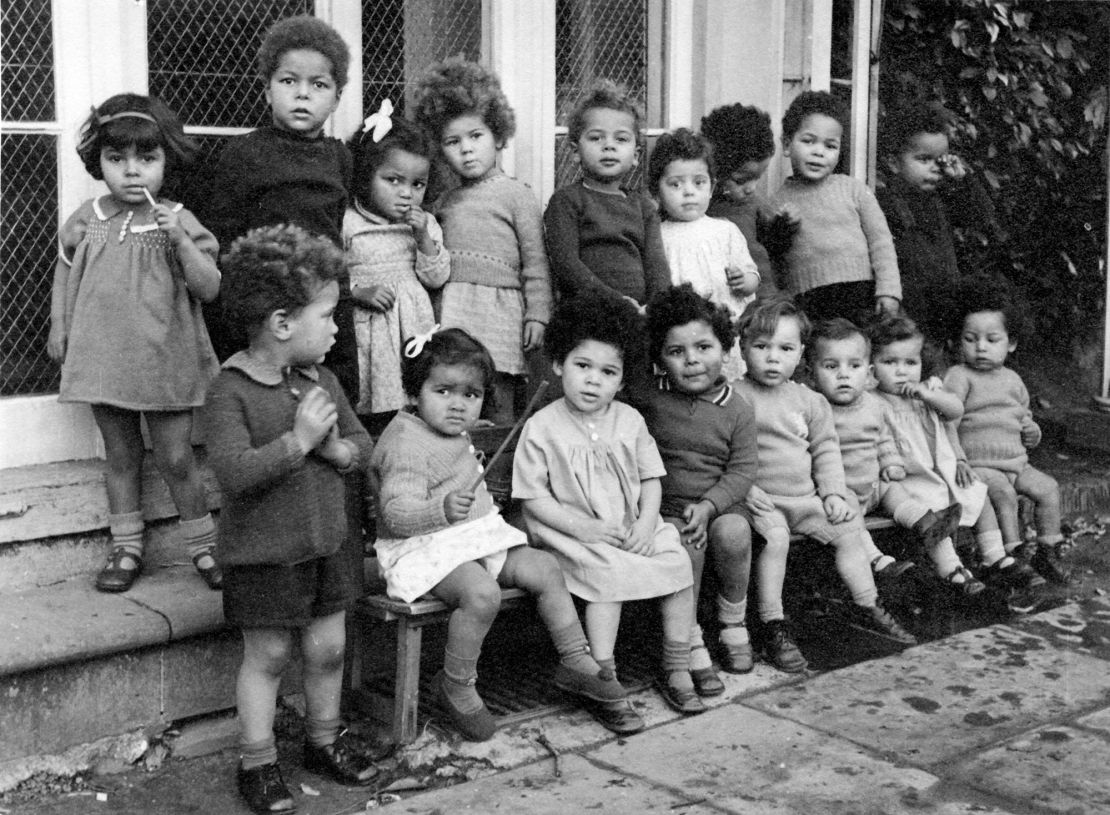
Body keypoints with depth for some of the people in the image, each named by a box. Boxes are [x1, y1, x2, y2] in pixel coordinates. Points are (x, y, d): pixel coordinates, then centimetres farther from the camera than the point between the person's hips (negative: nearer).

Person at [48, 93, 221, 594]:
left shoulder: (178, 223, -6)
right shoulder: (85, 222, 1)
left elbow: (209, 288, -12)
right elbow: (65, 272, 16)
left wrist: (181, 241, -25)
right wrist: (59, 326, 10)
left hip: (164, 361, -2)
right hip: (104, 360, 3)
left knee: (175, 459, 3)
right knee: (120, 456, 13)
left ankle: (203, 546, 19)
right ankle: (126, 547, 25)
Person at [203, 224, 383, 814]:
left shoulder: (322, 381, 3)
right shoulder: (231, 391, -18)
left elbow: (362, 446, 9)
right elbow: (233, 472, -28)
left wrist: (335, 447, -13)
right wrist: (297, 440, -29)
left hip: (329, 540, 6)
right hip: (263, 551, -6)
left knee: (327, 648, 14)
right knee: (269, 654, 6)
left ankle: (323, 739, 35)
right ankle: (256, 761, 22)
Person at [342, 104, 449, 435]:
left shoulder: (425, 224, 9)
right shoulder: (347, 224, -4)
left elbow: (437, 278, 5)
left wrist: (424, 238, -8)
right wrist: (360, 293, -17)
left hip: (413, 326, 3)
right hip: (367, 328, -3)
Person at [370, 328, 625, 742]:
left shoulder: (455, 435, 14)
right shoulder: (408, 444, -19)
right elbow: (396, 513, -30)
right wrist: (442, 510, -44)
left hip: (477, 538, 10)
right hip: (426, 548, -10)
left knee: (544, 568, 0)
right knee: (482, 593, -33)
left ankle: (575, 661, 9)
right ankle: (456, 684, -13)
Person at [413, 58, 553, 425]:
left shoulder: (516, 194, 1)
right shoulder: (445, 202, 16)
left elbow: (535, 262, -2)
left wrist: (537, 315, -6)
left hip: (497, 305, -5)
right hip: (448, 310, 5)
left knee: (499, 401, -4)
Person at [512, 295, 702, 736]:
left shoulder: (629, 420, 8)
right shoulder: (542, 428, -5)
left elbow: (651, 478, 10)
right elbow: (533, 497, -7)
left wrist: (646, 523, -9)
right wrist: (583, 527, -17)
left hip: (633, 529, 5)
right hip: (574, 534, -5)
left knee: (679, 564, -14)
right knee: (610, 575, -30)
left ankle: (676, 669, 4)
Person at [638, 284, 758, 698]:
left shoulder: (737, 410, 1)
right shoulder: (649, 401, 3)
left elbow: (742, 471, -3)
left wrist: (707, 506, -18)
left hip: (721, 504, 0)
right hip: (666, 506, 0)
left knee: (733, 532, -31)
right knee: (686, 544, -31)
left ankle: (734, 623, -5)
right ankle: (691, 644, -20)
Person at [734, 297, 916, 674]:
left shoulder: (808, 401, 10)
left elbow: (825, 450, 13)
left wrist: (833, 492, 2)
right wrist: (745, 488, -20)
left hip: (806, 497, 6)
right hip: (762, 501, -6)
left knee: (849, 529, 4)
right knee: (774, 536, -31)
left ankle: (866, 607, 24)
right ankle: (773, 626, -23)